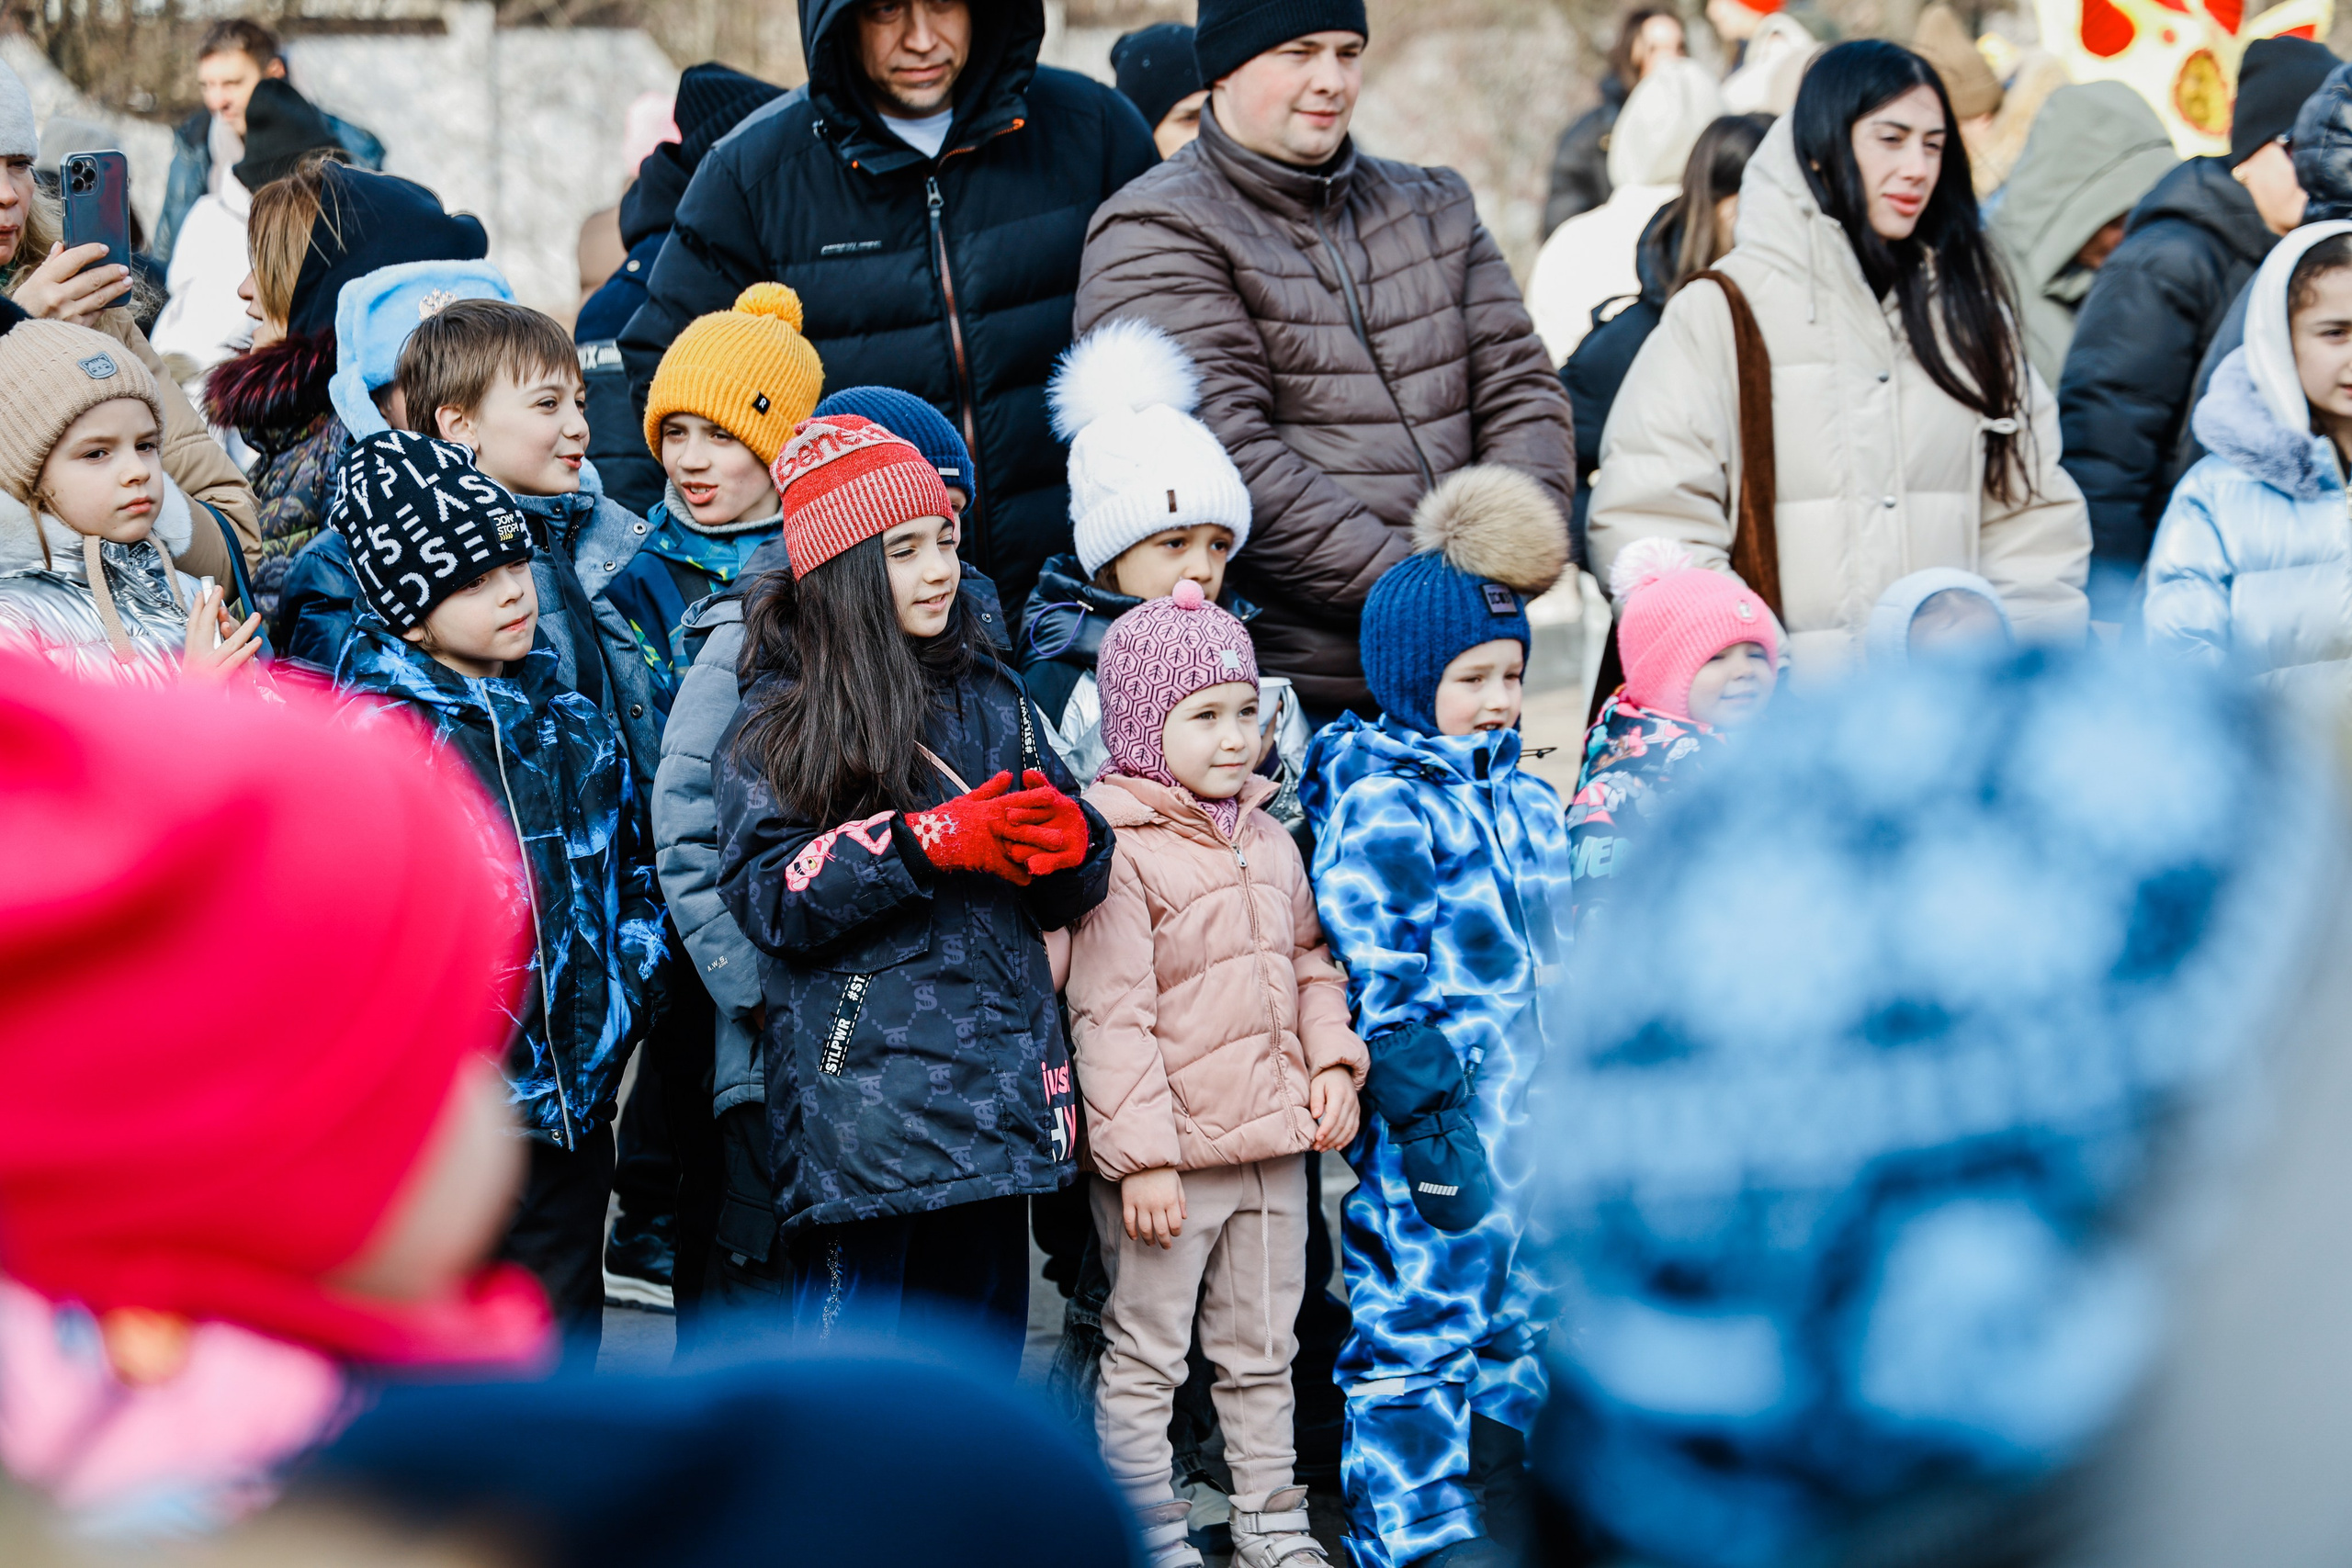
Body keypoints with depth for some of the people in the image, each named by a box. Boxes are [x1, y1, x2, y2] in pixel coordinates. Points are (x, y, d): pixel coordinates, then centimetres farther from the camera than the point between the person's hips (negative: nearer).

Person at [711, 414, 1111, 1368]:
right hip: (858, 1100, -5)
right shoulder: (776, 725, -1)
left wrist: (1065, 841, -10)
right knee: (849, 1344, -7)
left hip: (994, 1080, 5)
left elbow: (1070, 893, 14)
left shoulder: (990, 699, 13)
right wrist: (934, 841, -19)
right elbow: (769, 895, -13)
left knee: (982, 1332, 9)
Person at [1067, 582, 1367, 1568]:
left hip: (1275, 1148, 7)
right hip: (1172, 1154, -7)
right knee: (1145, 1358, 4)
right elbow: (1110, 1016, -17)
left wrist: (1333, 1062, 4)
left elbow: (1311, 961, 21)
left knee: (1262, 1352, 17)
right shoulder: (1120, 853, -14)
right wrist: (1141, 1155, -20)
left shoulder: (1269, 844, 10)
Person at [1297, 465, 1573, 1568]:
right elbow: (1376, 979, -15)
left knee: (1522, 1310, 13)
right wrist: (1426, 1114, -19)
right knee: (1418, 1311, -4)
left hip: (1536, 1105, 8)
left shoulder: (1525, 802, 15)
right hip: (1435, 1111, -8)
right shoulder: (1378, 806, -11)